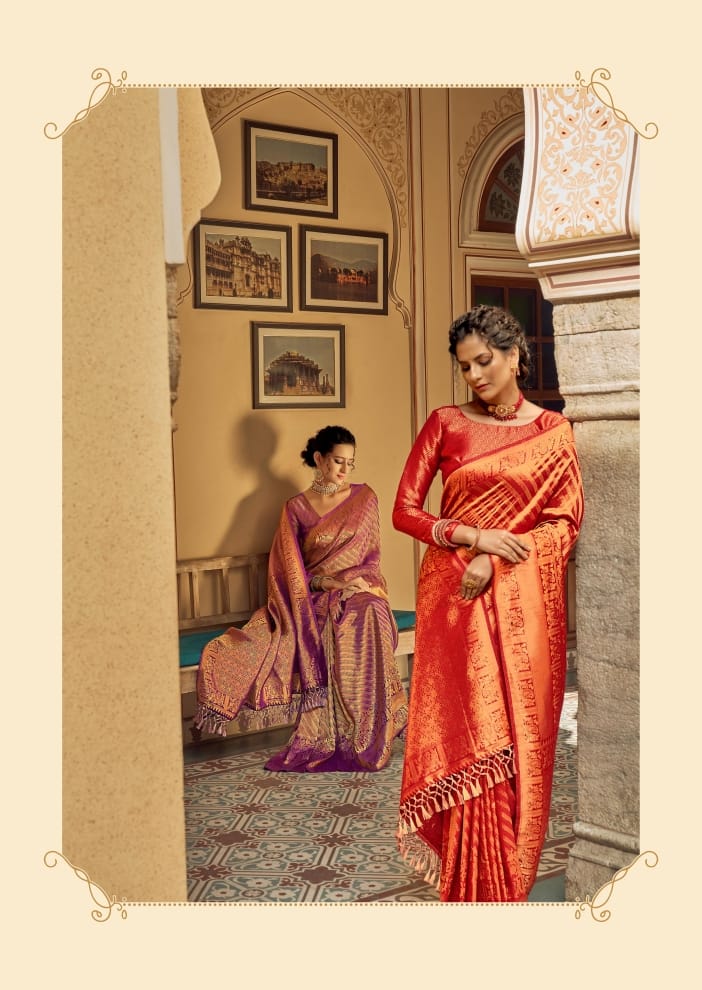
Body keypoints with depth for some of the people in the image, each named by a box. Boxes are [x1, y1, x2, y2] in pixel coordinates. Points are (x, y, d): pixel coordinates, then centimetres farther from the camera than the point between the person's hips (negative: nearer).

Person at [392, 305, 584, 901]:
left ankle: (514, 880, 17)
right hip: (455, 596, 0)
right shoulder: (445, 425, 4)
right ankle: (471, 889, 10)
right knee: (465, 732, -3)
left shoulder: (553, 433, 5)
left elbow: (565, 521, -1)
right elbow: (405, 511, 1)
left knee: (521, 735, 2)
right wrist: (474, 536, -12)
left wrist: (495, 562, -13)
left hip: (524, 601, 0)